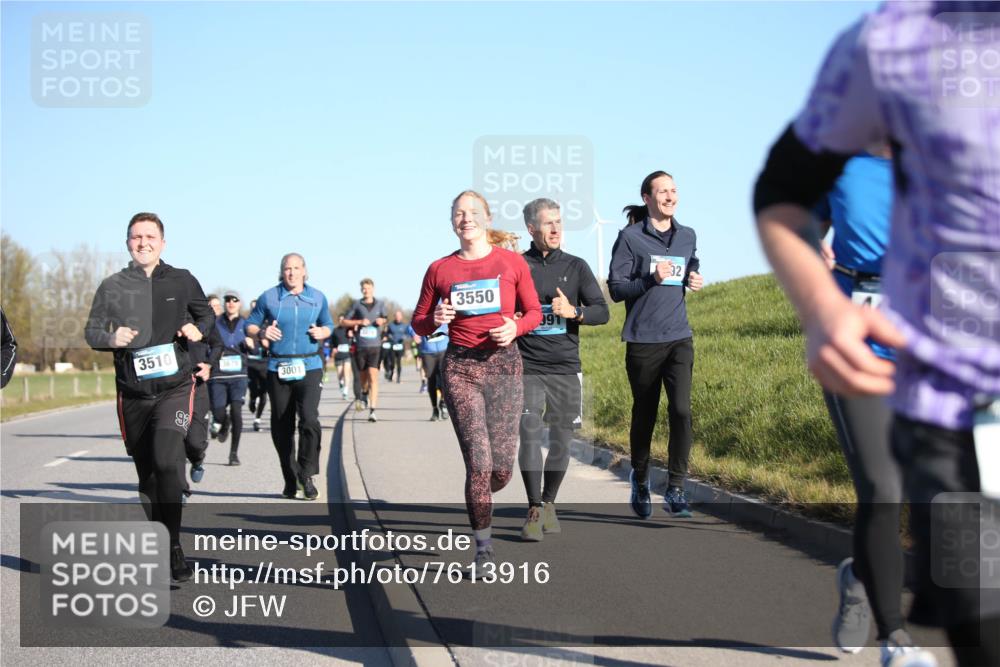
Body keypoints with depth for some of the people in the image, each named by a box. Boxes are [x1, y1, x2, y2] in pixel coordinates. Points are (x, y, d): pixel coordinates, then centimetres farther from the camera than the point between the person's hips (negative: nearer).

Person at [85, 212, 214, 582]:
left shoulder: (181, 280, 4)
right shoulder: (113, 286, 4)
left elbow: (206, 313, 19)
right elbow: (91, 330, 5)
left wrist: (197, 329, -3)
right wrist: (111, 338, -17)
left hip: (175, 387, -2)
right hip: (133, 393, 2)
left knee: (168, 461, -22)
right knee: (147, 473, 11)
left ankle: (173, 547, -16)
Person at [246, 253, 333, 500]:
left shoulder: (318, 297, 9)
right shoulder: (269, 297, 4)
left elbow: (328, 325, 21)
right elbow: (250, 325, 9)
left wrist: (322, 332, -1)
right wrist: (262, 332, -12)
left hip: (309, 367, -1)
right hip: (278, 369, 1)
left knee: (309, 419, -19)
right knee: (281, 427, 5)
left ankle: (306, 476, -7)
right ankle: (290, 480, 18)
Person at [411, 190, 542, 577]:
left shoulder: (512, 262, 4)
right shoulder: (439, 270, 6)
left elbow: (534, 312, 11)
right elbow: (419, 325, 11)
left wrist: (515, 328, -10)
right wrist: (435, 320, -11)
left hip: (504, 364, 1)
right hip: (460, 367, -1)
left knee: (502, 468, -2)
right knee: (478, 462, -11)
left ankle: (478, 500, 35)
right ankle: (484, 549, 1)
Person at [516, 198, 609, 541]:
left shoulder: (576, 267, 8)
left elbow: (602, 312, 4)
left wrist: (573, 312, -14)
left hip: (565, 367, 2)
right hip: (528, 367, -2)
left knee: (561, 438, 4)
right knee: (530, 435, -13)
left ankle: (549, 503, 20)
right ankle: (534, 511, -10)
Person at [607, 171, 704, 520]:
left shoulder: (688, 236, 11)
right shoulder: (630, 238, -3)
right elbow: (616, 288, -5)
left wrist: (695, 280, 4)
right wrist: (651, 279, -20)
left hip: (680, 338, 3)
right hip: (643, 340, -3)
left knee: (681, 410, -13)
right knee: (644, 415, 8)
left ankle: (675, 490, -9)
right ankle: (640, 480, 31)